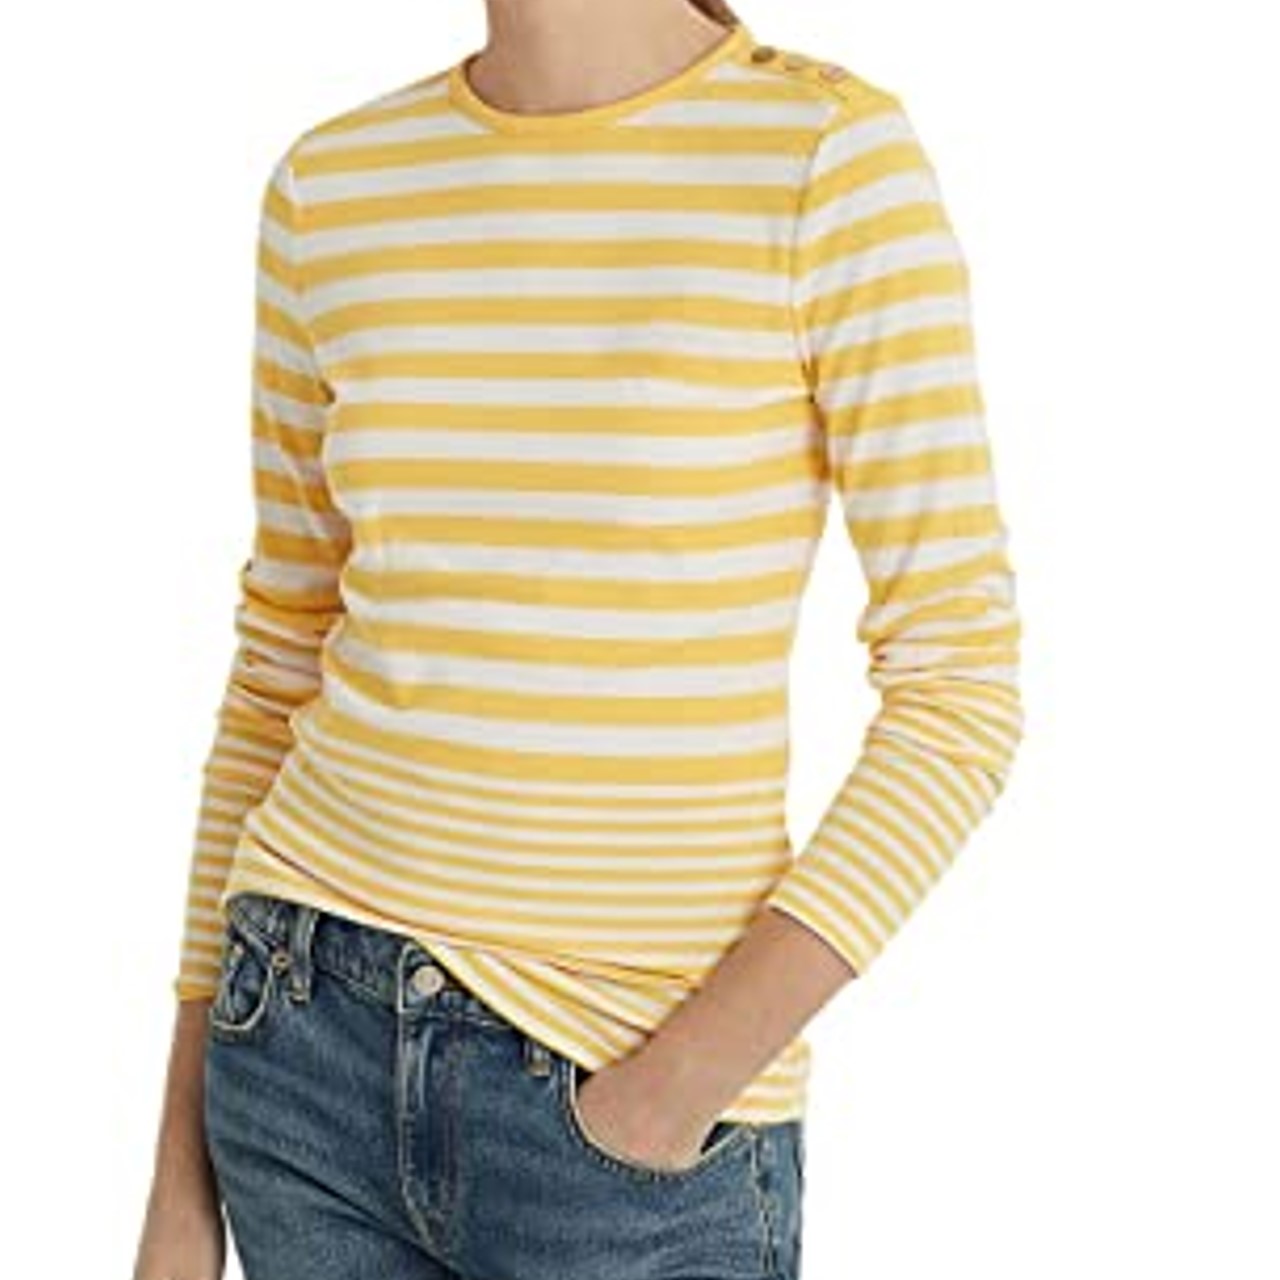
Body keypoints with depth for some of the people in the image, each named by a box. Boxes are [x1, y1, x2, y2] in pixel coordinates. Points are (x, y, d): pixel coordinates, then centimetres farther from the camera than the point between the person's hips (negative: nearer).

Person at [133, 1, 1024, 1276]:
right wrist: (182, 1169, 7)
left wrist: (689, 1083, -18)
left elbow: (958, 687, -11)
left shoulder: (832, 153, -11)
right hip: (320, 1056, 4)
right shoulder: (333, 188, 2)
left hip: (633, 1139, -4)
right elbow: (284, 668, 8)